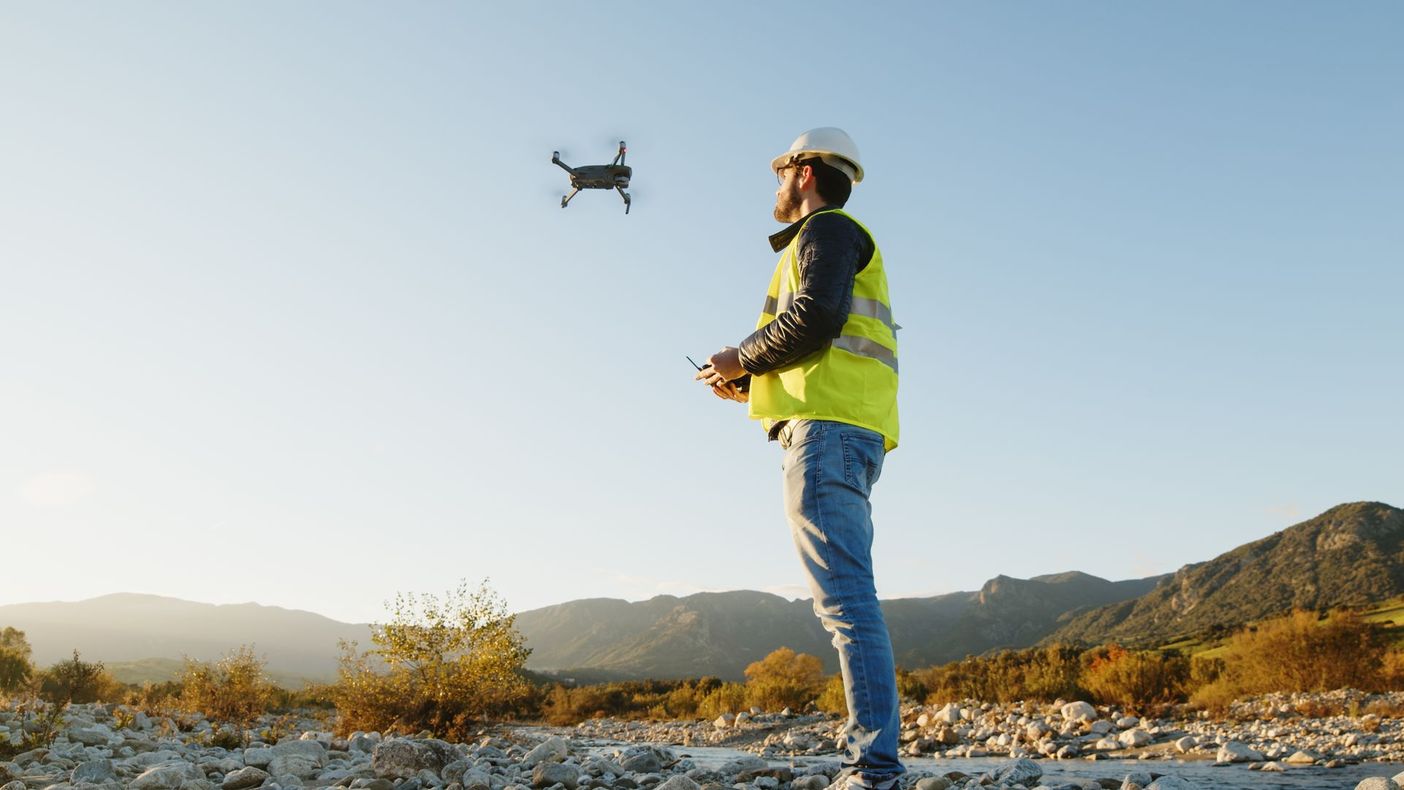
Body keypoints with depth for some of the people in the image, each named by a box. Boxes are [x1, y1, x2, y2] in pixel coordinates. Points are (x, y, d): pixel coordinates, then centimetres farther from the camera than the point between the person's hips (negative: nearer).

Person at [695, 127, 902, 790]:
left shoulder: (826, 228, 3)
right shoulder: (840, 243, 32)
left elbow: (814, 319, -16)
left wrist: (739, 359, -3)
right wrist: (745, 384, 19)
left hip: (826, 430, -10)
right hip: (847, 432, 10)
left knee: (844, 595, -15)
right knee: (848, 596, 7)